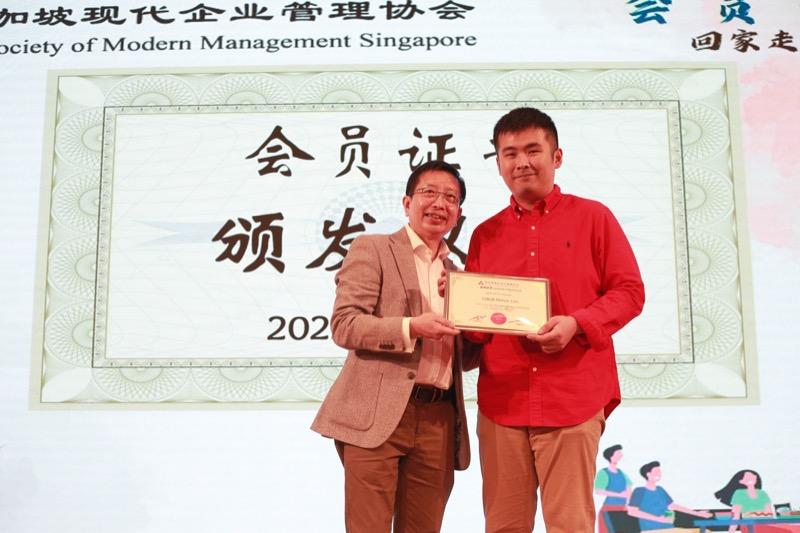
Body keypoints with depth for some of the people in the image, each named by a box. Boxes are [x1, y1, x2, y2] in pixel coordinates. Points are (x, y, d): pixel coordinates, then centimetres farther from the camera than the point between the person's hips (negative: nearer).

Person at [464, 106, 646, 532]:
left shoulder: (592, 217, 5)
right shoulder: (485, 234, 14)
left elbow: (629, 291, 1)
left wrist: (577, 324, -15)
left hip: (573, 399, -3)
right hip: (501, 401, 3)